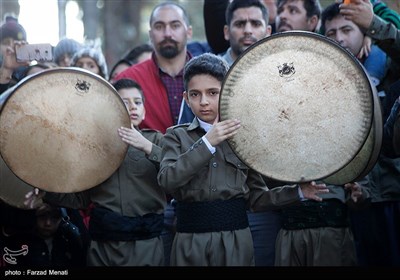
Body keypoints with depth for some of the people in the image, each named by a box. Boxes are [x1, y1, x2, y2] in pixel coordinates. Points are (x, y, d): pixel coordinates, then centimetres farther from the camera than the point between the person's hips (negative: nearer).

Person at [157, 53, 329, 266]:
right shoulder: (177, 136, 4)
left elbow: (256, 197, 10)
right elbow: (167, 180, -15)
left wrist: (297, 191, -3)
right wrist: (207, 143, -19)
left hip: (235, 239, 1)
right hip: (191, 241, -1)